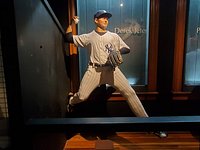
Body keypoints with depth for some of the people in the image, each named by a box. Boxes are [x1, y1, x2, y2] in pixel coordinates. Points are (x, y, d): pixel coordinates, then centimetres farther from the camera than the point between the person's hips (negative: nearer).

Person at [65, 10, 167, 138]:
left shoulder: (114, 36, 13)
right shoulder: (88, 37, 9)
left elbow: (127, 49, 11)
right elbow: (69, 38, 9)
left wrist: (118, 51, -10)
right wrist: (73, 23, 0)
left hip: (112, 70, 1)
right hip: (95, 70, -1)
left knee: (130, 93, -9)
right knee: (82, 96, -10)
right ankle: (71, 102, 31)